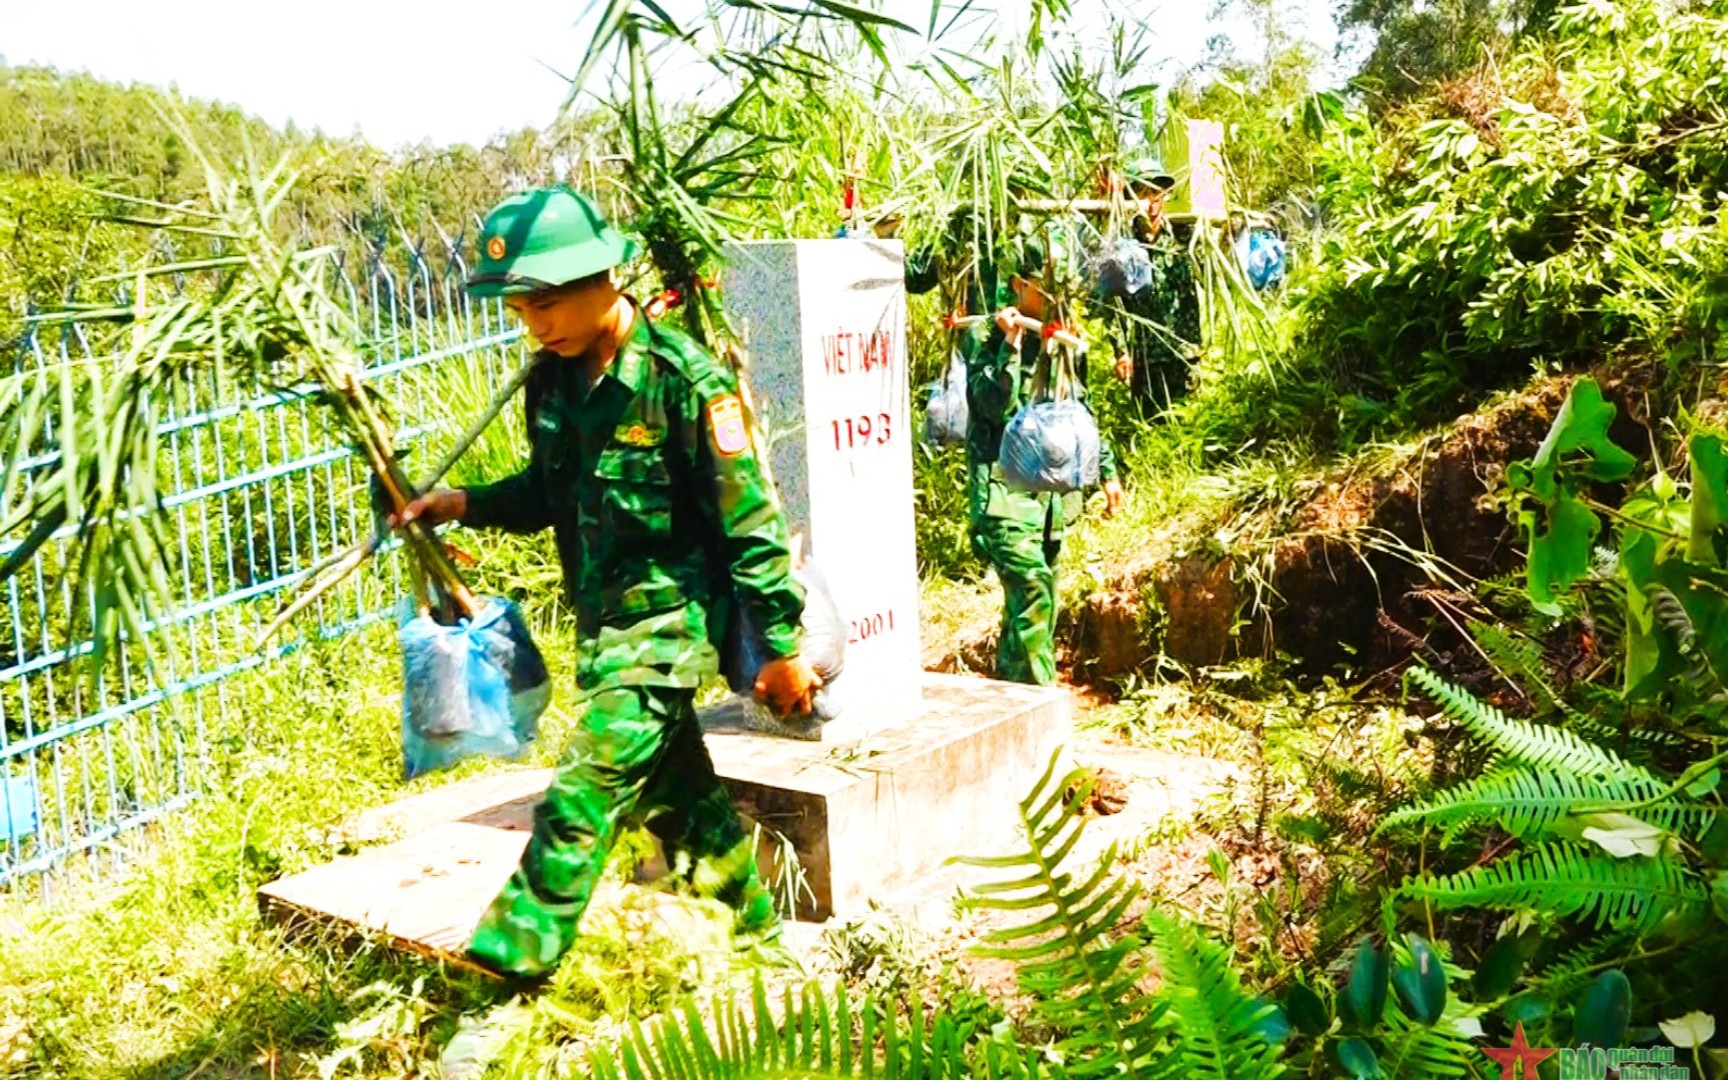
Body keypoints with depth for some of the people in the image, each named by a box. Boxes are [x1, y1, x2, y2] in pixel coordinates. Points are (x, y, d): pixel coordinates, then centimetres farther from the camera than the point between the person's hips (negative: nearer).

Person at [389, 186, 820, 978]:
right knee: (672, 785, 18)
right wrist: (462, 505, -2)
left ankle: (513, 956, -5)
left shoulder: (682, 379, -19)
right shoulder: (551, 380, 2)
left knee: (584, 793, -12)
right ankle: (752, 919, 37)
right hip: (601, 618, 8)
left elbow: (748, 521, -16)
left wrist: (781, 645, -13)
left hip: (669, 618, -8)